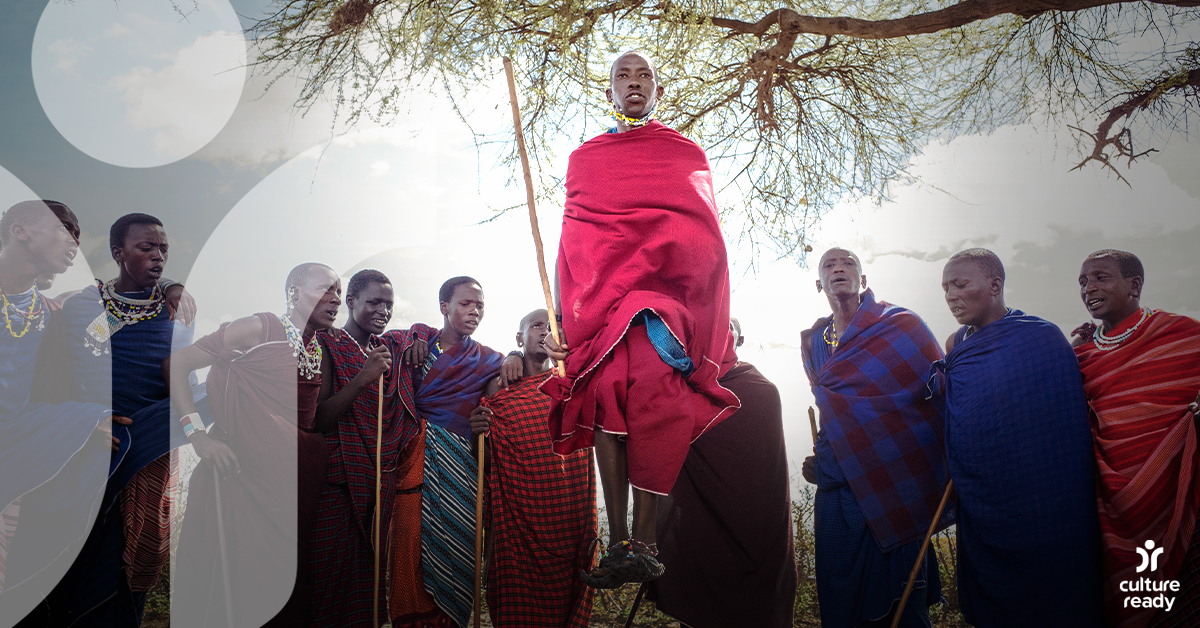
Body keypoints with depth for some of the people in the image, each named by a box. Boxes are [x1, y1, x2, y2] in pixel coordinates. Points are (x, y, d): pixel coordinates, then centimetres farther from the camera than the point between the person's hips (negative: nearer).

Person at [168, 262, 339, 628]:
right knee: (235, 574, 1)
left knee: (289, 577, 10)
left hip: (299, 479, 6)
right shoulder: (259, 330, -7)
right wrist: (197, 433, -14)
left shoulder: (320, 350, 12)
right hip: (245, 471, -6)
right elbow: (176, 363, -8)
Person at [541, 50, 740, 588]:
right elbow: (571, 244, 16)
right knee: (606, 390, -19)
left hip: (669, 290, -1)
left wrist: (720, 320, 1)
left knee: (650, 387, -26)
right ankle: (620, 543, -18)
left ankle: (643, 540, -25)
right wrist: (562, 319, 4)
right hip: (598, 296, 2)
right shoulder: (584, 157, 23)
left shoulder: (687, 154, 20)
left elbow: (706, 242, 12)